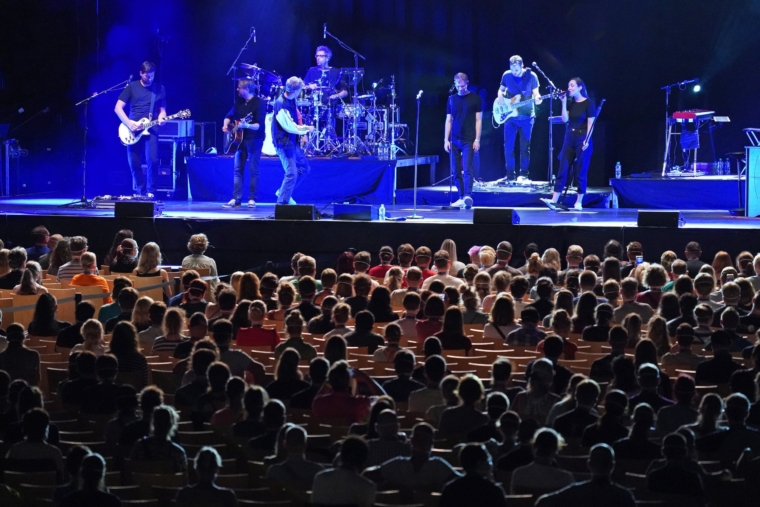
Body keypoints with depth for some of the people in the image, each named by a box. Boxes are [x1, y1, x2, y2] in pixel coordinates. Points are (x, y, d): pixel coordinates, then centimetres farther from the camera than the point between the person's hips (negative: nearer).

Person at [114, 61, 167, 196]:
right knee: (134, 164, -1)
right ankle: (139, 193, 14)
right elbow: (118, 108, 0)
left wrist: (161, 118, -10)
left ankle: (150, 192, -4)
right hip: (133, 130, 0)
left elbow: (162, 109, 14)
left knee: (152, 160, -17)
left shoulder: (160, 89, 10)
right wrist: (129, 123, -13)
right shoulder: (132, 87, 4)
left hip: (150, 130, 0)